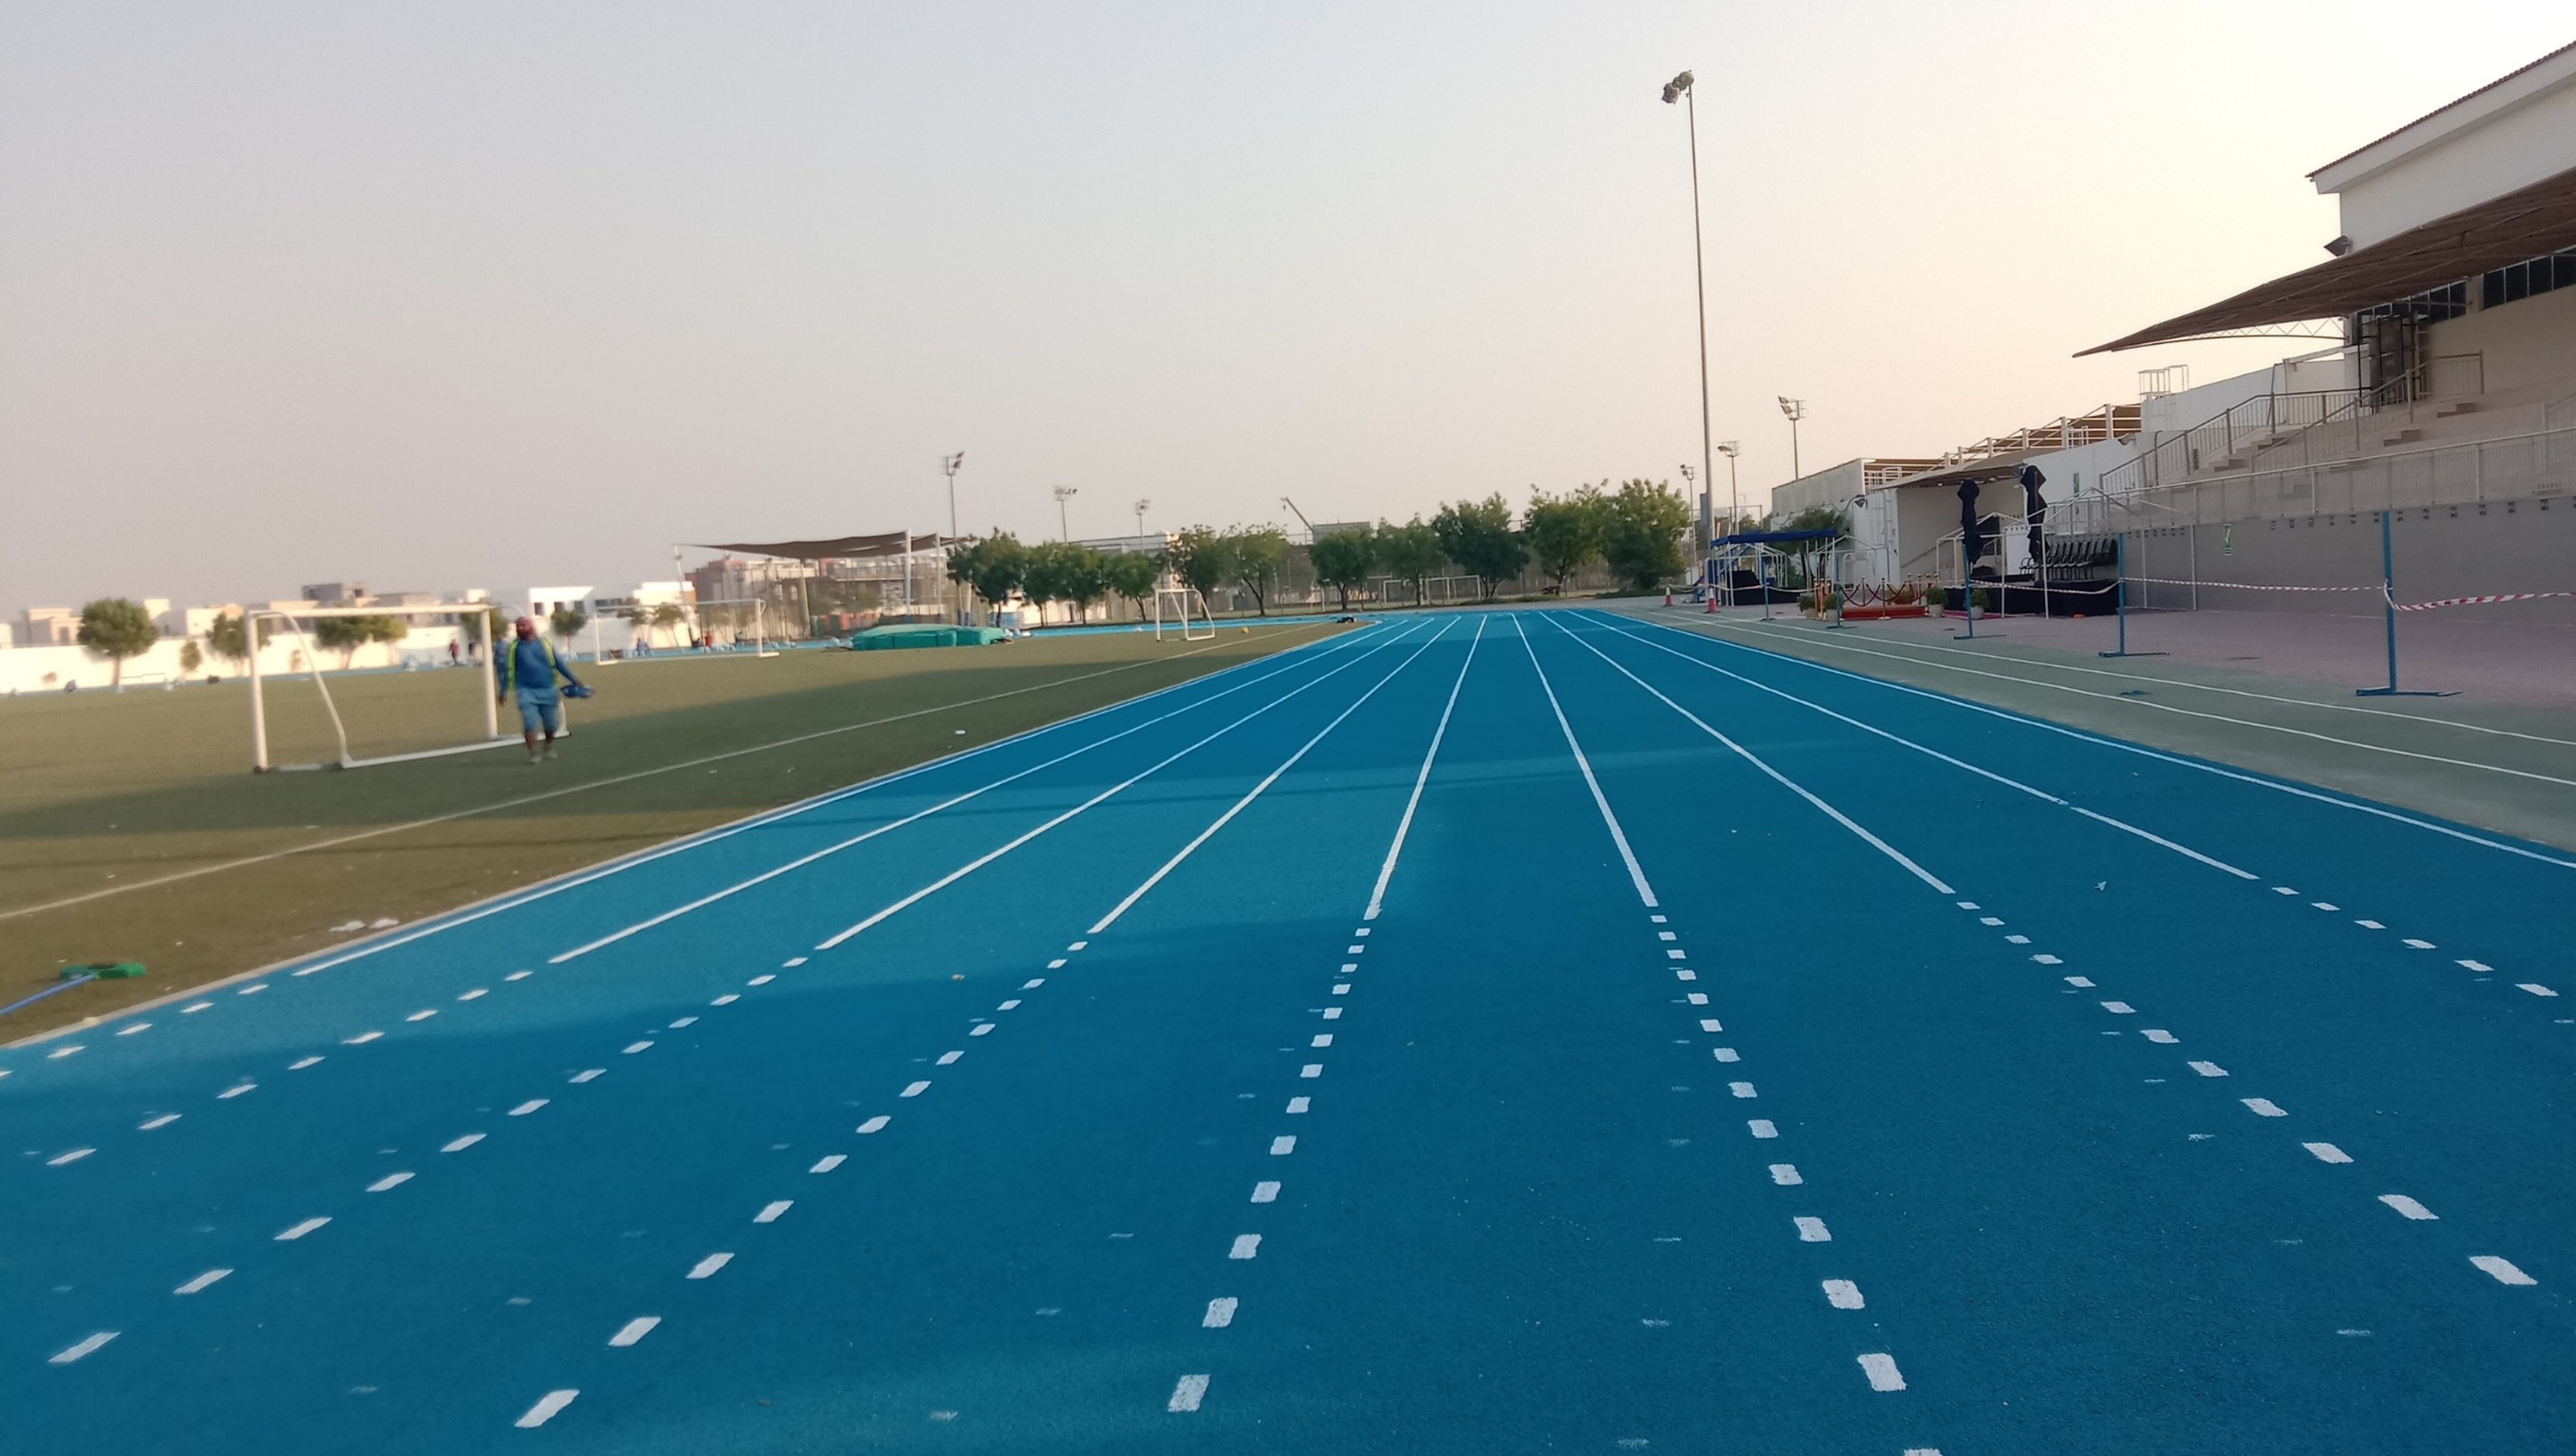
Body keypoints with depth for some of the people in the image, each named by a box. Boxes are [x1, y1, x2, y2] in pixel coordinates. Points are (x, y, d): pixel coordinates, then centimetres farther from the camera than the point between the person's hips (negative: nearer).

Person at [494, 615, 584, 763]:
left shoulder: (545, 644, 3)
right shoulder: (514, 648, 2)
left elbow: (558, 663, 8)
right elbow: (508, 671, 7)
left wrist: (573, 680, 7)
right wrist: (503, 691, 7)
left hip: (547, 690, 1)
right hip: (526, 691, -1)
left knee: (551, 723, 8)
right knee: (530, 723, -13)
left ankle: (549, 749, 33)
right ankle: (533, 753, -6)